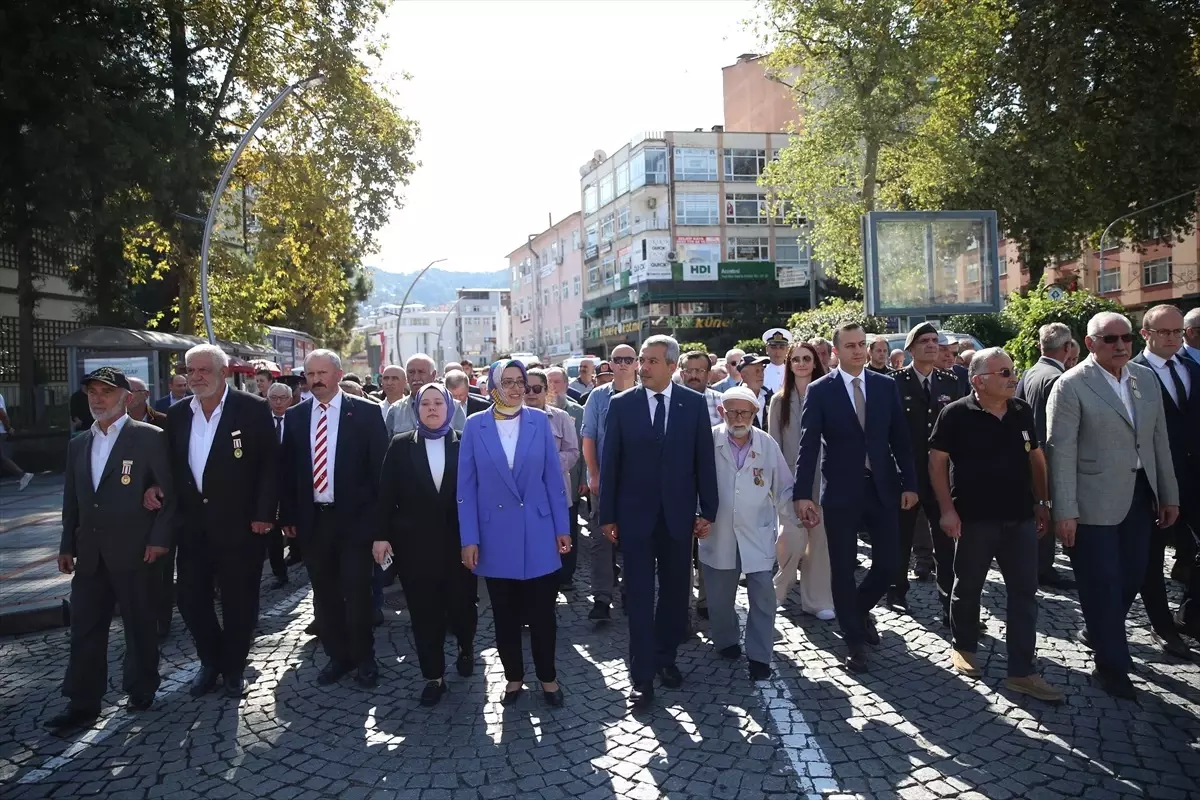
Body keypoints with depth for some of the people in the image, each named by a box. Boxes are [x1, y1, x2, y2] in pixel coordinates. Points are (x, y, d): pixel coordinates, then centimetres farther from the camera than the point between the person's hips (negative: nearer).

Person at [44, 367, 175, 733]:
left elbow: (170, 493, -8)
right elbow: (72, 500, 17)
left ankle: (141, 689, 24)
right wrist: (68, 545, 13)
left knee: (139, 624, 8)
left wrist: (159, 539, -12)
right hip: (90, 553, 5)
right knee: (84, 629, 8)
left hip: (133, 550, -5)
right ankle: (83, 704, 17)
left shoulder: (150, 438, -6)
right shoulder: (78, 444, 13)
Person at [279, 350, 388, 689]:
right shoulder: (295, 416, 6)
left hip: (354, 517, -3)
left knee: (357, 592, 2)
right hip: (312, 518, 4)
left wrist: (379, 517, -7)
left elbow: (379, 466, -5)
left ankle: (364, 659, 20)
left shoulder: (365, 412, -5)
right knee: (324, 592, 12)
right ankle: (337, 656, 28)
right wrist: (288, 515, 6)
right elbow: (287, 468, 10)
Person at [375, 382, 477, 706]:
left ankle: (466, 647, 39)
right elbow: (386, 493, 1)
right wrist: (381, 535, -5)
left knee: (462, 604, 6)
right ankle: (434, 676, 20)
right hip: (414, 542, 1)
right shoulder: (400, 445, 3)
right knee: (424, 611, 6)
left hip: (458, 540, 0)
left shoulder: (464, 444, 1)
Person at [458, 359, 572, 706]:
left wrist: (563, 527, 0)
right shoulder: (474, 426, -2)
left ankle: (548, 677, 26)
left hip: (538, 535, 0)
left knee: (542, 611, 7)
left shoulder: (539, 421, -1)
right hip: (496, 537, 0)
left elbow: (553, 478, 1)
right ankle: (513, 677, 30)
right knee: (505, 614, 13)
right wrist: (469, 539, -5)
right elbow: (466, 487, -2)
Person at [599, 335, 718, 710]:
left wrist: (708, 510, -1)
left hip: (678, 513, 1)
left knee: (675, 591, 13)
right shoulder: (621, 404, -3)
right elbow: (610, 463, -2)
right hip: (635, 514, -1)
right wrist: (607, 515, -2)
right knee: (640, 596, 2)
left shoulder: (694, 403, -1)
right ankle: (642, 676, 11)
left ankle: (665, 658, 31)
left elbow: (704, 460, 1)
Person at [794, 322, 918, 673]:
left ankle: (859, 609, 36)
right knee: (843, 568, 4)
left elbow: (900, 439, 7)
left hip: (883, 488, 3)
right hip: (841, 491, -3)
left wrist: (909, 484, 0)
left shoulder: (886, 385, 5)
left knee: (888, 563, 5)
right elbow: (808, 445, -8)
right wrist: (803, 494, -15)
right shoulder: (819, 390, -4)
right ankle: (855, 641, 21)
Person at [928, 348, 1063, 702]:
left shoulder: (1022, 411, 3)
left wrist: (1043, 503, 11)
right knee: (968, 587, 12)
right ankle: (962, 646, 34)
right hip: (975, 519, -4)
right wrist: (947, 510, -13)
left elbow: (1036, 457, 13)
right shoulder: (956, 415, -11)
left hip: (1020, 517, 4)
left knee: (1024, 594, 4)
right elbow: (937, 461, -8)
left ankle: (1022, 671, 12)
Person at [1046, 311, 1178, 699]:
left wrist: (1169, 494, 12)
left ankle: (1099, 632, 41)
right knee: (1102, 583, 3)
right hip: (1095, 502, -6)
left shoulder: (1146, 378, 8)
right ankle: (1112, 665, 19)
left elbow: (1159, 440, 12)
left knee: (1132, 576, 16)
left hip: (1139, 495, 6)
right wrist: (1065, 511, -17)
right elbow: (1061, 451, -14)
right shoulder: (1071, 385, -12)